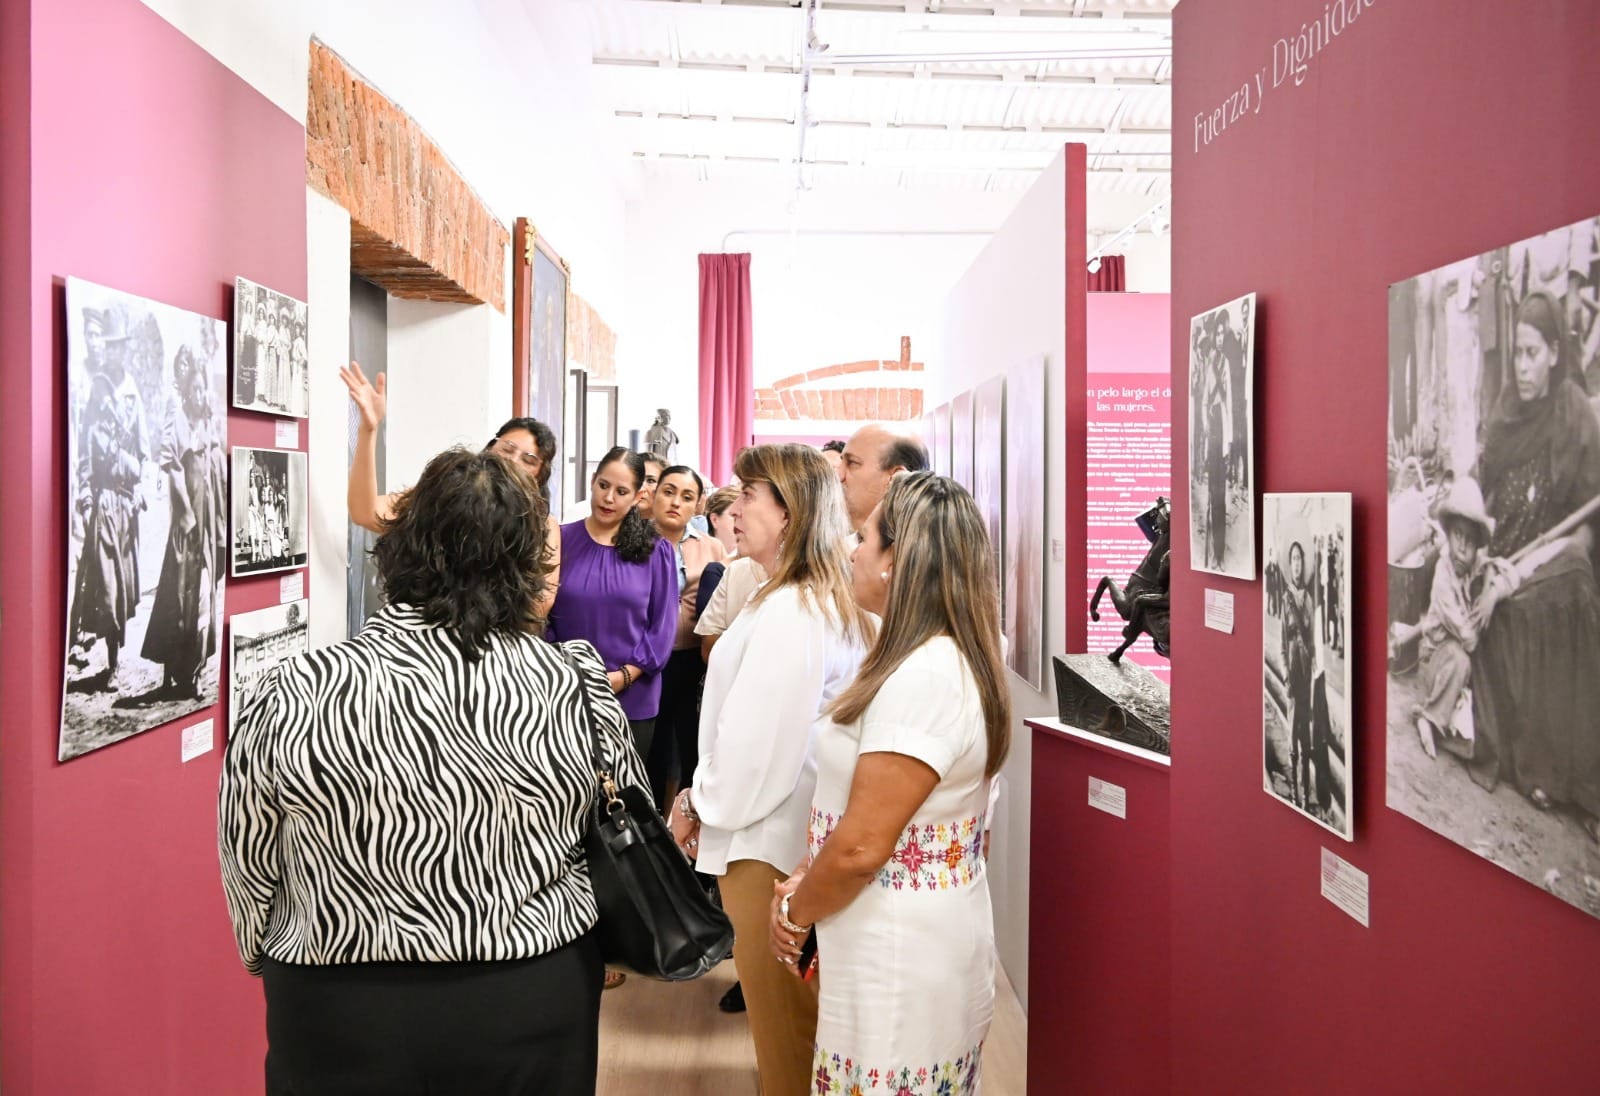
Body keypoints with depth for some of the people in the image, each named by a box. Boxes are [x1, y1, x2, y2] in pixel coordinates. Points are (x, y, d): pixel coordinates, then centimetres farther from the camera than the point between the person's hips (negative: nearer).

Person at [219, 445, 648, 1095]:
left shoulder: (289, 699, -18)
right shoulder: (576, 687, -16)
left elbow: (249, 871, -4)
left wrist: (271, 959, 16)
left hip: (339, 1020, 0)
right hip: (534, 1012, 1)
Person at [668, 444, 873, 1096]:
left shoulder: (787, 610, -22)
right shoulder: (830, 602, 8)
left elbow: (758, 736, -23)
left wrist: (701, 806, -7)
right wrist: (705, 797, 9)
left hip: (765, 837, -9)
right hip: (791, 823, 9)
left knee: (780, 1019, 7)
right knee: (797, 1014, 22)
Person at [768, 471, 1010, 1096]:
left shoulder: (921, 676, -25)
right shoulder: (953, 660, 8)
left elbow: (862, 846, -24)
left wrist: (792, 913, -7)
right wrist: (803, 883, 4)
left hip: (899, 964, -9)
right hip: (934, 939, 9)